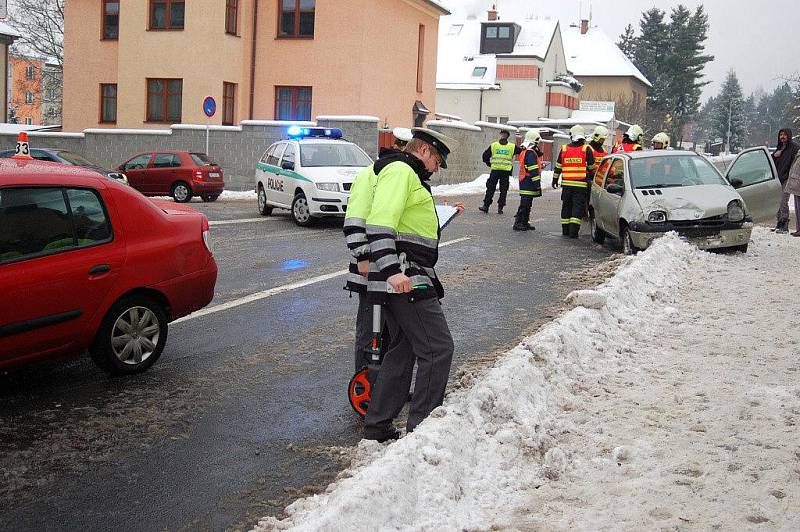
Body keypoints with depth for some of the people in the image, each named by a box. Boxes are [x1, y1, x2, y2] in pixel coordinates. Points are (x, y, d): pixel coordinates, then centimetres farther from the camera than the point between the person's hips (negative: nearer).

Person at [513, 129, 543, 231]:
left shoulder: (524, 152, 17)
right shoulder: (531, 153, -16)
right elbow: (533, 170, -20)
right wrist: (537, 184, -19)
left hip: (524, 182, 10)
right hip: (529, 183, -10)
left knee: (527, 204, 15)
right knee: (525, 204, -9)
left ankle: (525, 223, 19)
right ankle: (518, 223, -9)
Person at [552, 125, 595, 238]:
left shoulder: (564, 149, 6)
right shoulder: (587, 150, -3)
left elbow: (558, 167, 11)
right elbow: (591, 167, 2)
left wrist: (555, 180, 21)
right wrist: (591, 179, 17)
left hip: (566, 184, 3)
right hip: (581, 185, -3)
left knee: (566, 206, 13)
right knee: (578, 207, -2)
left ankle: (565, 229, 17)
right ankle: (573, 231, -11)